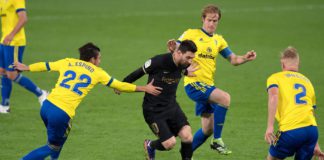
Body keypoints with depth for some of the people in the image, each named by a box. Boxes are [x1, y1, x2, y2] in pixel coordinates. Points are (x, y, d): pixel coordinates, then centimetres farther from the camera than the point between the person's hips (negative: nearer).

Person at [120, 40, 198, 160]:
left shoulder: (183, 65, -6)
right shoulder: (158, 61, -23)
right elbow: (139, 73, -6)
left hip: (171, 106, 5)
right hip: (154, 110, -5)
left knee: (187, 136, -17)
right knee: (170, 143, -10)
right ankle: (150, 146, 23)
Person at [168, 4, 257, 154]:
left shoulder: (218, 40, 13)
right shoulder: (191, 34, -3)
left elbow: (233, 59, 12)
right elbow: (176, 52, -7)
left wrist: (245, 58, -9)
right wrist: (172, 48, -31)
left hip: (208, 86, 7)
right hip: (193, 83, -7)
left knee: (207, 129, 9)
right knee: (225, 97, -29)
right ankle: (217, 140, -21)